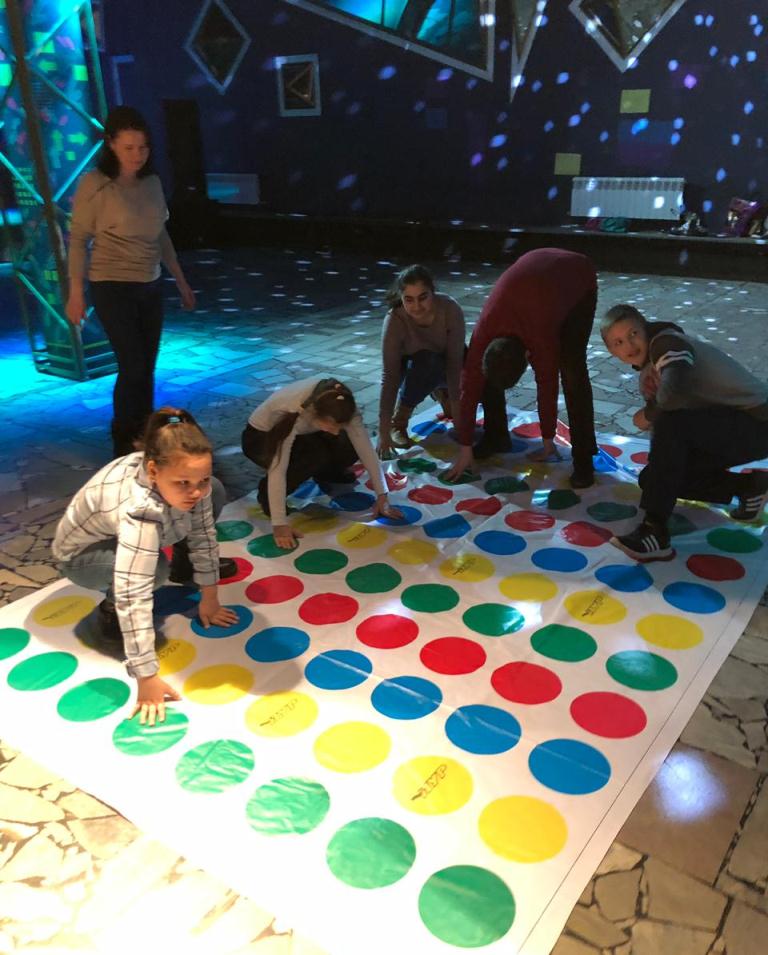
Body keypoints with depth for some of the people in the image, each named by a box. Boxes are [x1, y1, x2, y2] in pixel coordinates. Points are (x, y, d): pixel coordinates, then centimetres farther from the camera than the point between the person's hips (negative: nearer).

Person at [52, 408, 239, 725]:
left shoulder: (185, 476, -25)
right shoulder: (140, 511, -45)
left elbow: (203, 533, -10)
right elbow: (134, 596, -48)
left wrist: (209, 597, -6)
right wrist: (147, 677, -47)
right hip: (83, 554, -7)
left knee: (217, 494, -3)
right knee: (154, 569, -38)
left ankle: (183, 567, 21)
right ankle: (110, 611, -5)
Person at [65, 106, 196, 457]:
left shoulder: (151, 182, 5)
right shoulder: (95, 185, -11)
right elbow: (78, 240, -7)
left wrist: (181, 280, 17)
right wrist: (76, 292, -10)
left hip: (150, 287, 6)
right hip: (113, 288, -5)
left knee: (147, 367, 8)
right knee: (133, 367, -8)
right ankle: (125, 448, 9)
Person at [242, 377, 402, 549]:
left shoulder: (338, 404, -29)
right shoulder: (291, 413, -42)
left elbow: (365, 447, -24)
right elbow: (277, 469, -43)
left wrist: (382, 496, -25)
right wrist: (280, 524, -46)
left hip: (300, 435, 5)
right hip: (260, 438, -5)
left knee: (351, 447, -20)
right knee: (317, 454, -33)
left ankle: (325, 474, 13)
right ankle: (267, 493, -10)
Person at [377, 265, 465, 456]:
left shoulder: (450, 309, -31)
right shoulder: (395, 320, -33)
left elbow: (455, 361, -31)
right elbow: (390, 376, -35)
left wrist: (457, 414, -36)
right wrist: (384, 431, -39)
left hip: (444, 360, 2)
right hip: (409, 364, -2)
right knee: (426, 363, -37)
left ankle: (441, 392, 9)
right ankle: (399, 420, -13)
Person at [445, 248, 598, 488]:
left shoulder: (542, 339, -39)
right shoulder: (483, 332, -29)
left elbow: (547, 388, -24)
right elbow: (470, 388, -22)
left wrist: (548, 442, -9)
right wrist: (465, 449, -17)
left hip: (578, 278, -4)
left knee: (571, 369, -22)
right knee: (484, 369, -8)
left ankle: (583, 458, -14)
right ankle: (495, 437, 7)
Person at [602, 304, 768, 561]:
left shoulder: (667, 343, -19)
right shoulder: (647, 371, 9)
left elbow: (675, 392, -38)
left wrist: (647, 416, -20)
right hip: (722, 426, 9)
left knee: (671, 424, -32)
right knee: (651, 479, 2)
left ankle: (655, 533, -30)